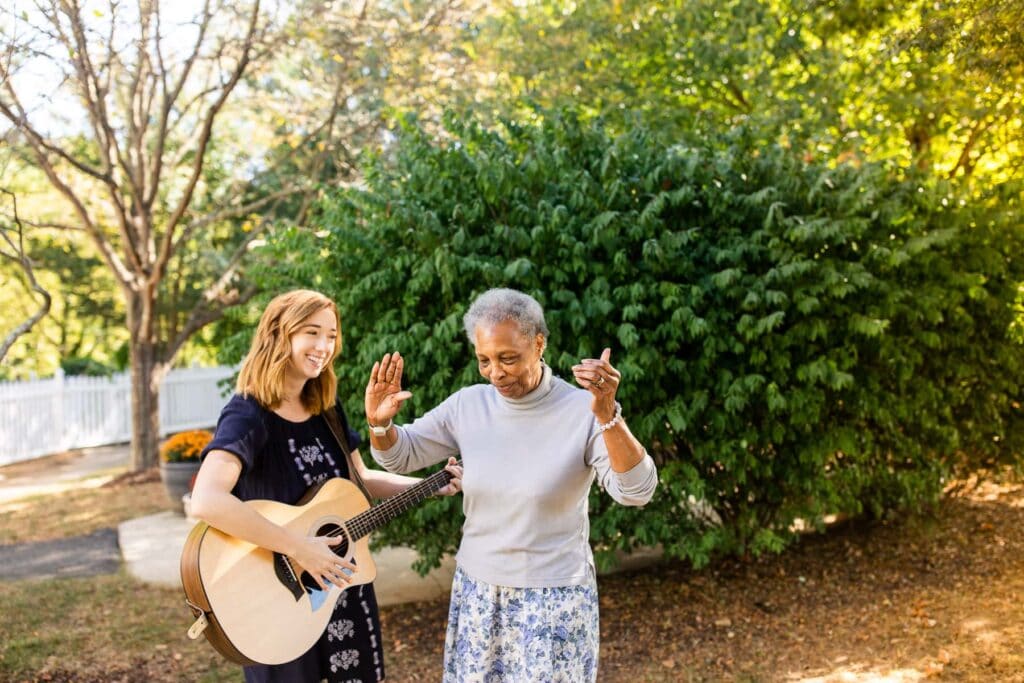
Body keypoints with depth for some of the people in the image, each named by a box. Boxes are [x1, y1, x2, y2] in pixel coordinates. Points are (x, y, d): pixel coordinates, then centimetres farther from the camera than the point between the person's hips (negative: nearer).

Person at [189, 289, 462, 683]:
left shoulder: (326, 410, 2)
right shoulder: (247, 415, -20)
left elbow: (358, 479, 14)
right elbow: (206, 502, -36)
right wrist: (299, 548, -33)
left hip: (345, 585, 7)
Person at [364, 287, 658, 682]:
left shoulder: (582, 412, -17)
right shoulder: (467, 405, -4)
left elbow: (636, 492, -26)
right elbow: (400, 456, 4)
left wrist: (607, 416, -41)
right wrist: (379, 423, -18)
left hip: (554, 596, -4)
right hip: (477, 591, 4)